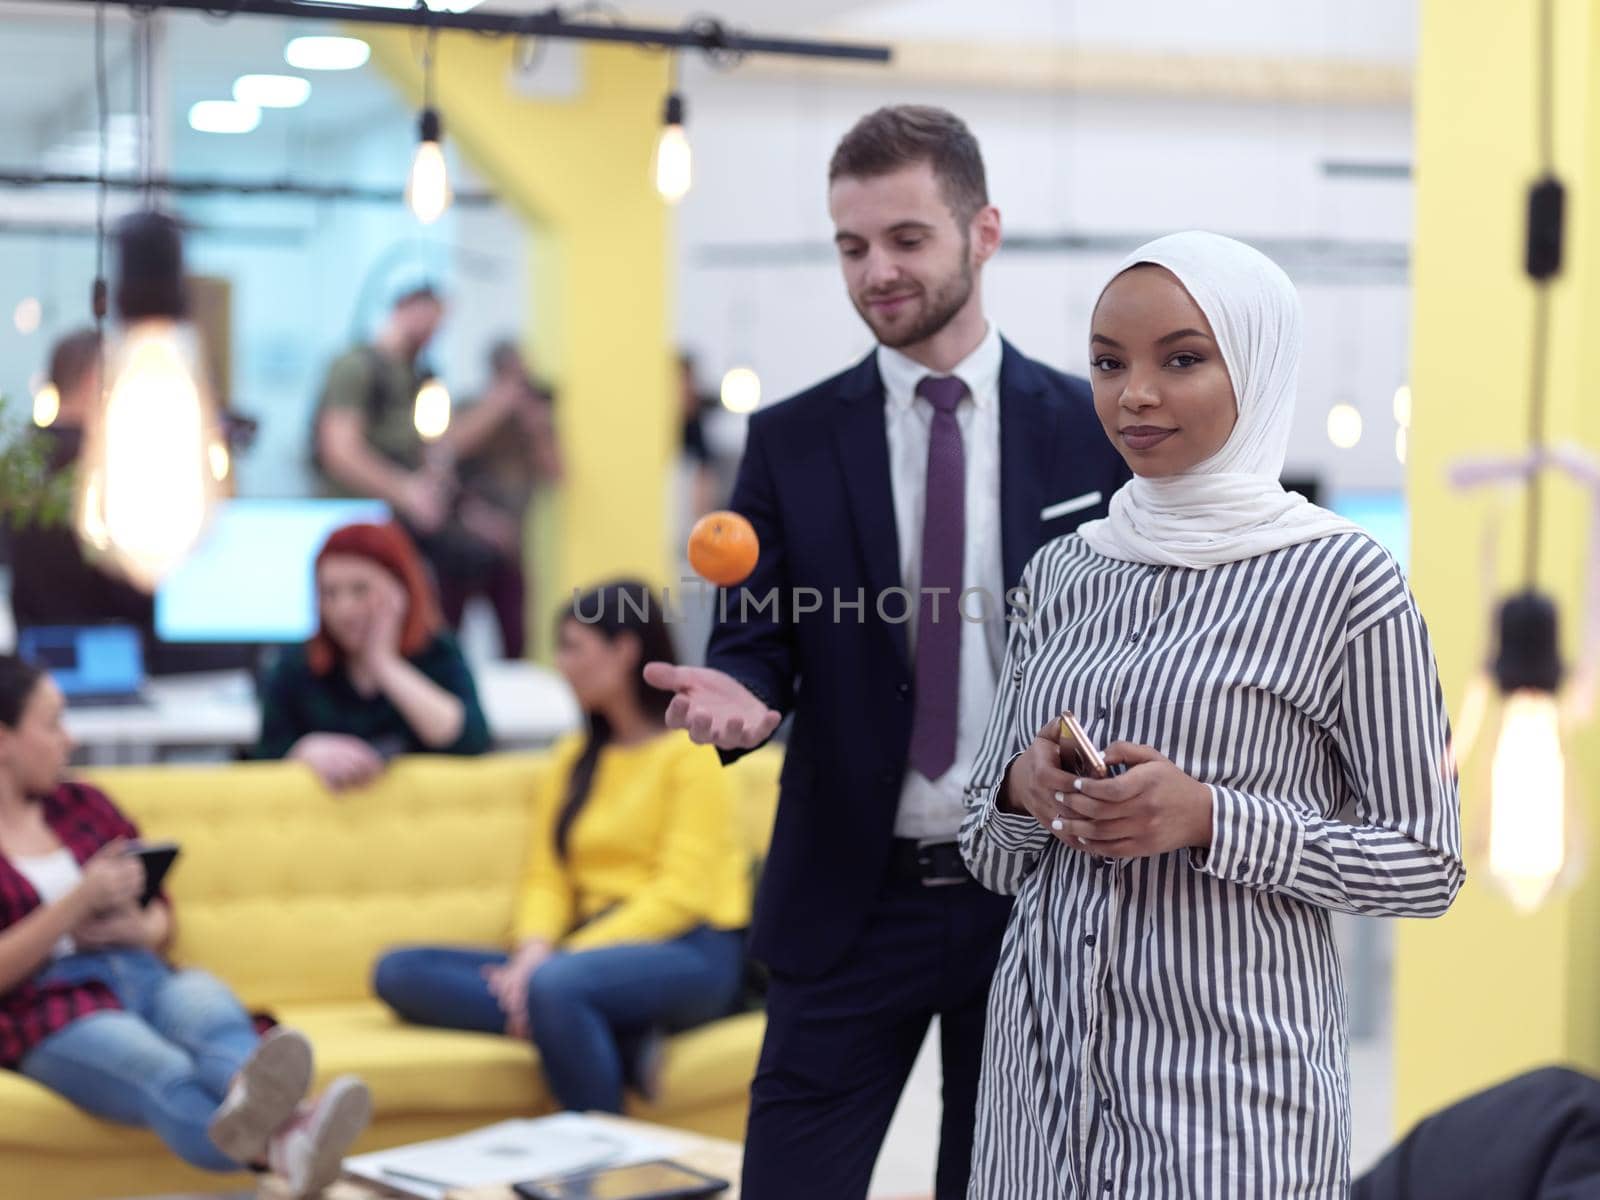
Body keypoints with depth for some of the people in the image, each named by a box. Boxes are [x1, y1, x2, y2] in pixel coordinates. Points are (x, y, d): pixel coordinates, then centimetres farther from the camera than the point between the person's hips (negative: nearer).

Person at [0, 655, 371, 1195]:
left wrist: (142, 929, 1)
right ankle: (277, 1147, -73)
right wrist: (78, 901, -14)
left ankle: (250, 1104, -71)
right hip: (51, 1008, -5)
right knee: (164, 1073, -39)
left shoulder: (84, 804, 22)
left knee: (211, 1007, -35)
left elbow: (161, 914, 25)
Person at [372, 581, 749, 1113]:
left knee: (555, 984, -40)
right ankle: (622, 1040, -25)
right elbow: (547, 879, 12)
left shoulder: (691, 749, -1)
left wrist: (563, 955, -18)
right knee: (399, 971, -14)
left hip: (690, 954, -8)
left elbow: (681, 893, -10)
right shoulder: (574, 758, 21)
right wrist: (532, 950, -10)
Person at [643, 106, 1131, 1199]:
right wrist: (740, 693, -21)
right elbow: (756, 639, 3)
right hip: (850, 902, 0)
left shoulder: (1091, 430, 1)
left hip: (1038, 898, 0)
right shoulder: (791, 442, 2)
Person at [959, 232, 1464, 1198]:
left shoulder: (1343, 579, -8)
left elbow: (1426, 865, -6)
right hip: (1044, 1061, 5)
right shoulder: (1061, 574, 7)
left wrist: (1210, 818, -18)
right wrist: (1024, 792, -10)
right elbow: (992, 857, 12)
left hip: (1230, 1078, -5)